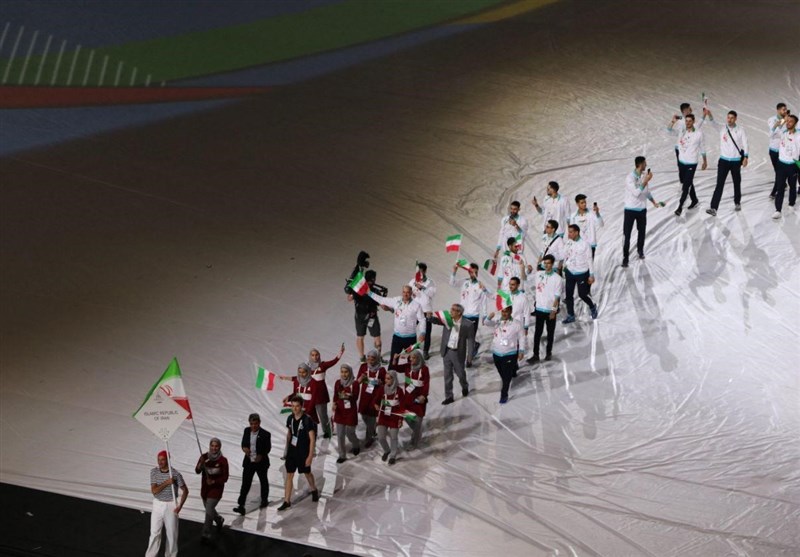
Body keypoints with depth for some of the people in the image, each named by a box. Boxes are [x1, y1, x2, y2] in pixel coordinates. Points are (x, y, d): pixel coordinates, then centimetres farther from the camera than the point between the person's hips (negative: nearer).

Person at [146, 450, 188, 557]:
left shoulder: (176, 474, -14)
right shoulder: (154, 472, -7)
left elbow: (185, 490, -5)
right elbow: (154, 491, -14)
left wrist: (180, 506, -13)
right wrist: (166, 482, -24)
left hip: (171, 506, -2)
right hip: (157, 505, 2)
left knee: (172, 532, 7)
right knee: (154, 533, 3)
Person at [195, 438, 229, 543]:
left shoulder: (223, 460, -16)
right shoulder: (204, 456, -7)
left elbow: (225, 478, -12)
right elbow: (197, 471, -13)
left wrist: (213, 481, -26)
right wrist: (200, 464, -34)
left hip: (216, 488, -5)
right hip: (205, 487, 5)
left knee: (209, 511, -9)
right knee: (209, 509, 22)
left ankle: (206, 535, 2)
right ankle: (219, 520, 53)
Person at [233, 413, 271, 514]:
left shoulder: (265, 434, -15)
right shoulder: (247, 431, -3)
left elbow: (268, 448, -7)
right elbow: (243, 443, 8)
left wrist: (261, 456, -24)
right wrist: (244, 448, -16)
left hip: (261, 462, -2)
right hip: (248, 462, 2)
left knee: (263, 481, 19)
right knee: (245, 483, -4)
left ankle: (264, 500, 42)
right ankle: (241, 505, -6)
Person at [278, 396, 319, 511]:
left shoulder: (307, 420, -19)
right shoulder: (290, 418, -3)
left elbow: (312, 439, -17)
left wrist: (310, 456, -18)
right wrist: (287, 450, 15)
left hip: (303, 452, -4)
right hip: (292, 451, 4)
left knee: (307, 473, 17)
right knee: (289, 476, 2)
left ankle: (314, 491, 45)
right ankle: (287, 501, 6)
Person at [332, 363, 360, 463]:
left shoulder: (354, 384, -13)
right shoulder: (338, 383, -1)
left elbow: (355, 398, -16)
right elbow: (335, 396, 6)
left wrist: (348, 396, -36)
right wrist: (334, 404, -13)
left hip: (351, 412, -4)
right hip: (340, 412, 4)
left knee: (350, 433, 7)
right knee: (340, 435, 5)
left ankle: (356, 446, 39)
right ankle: (342, 455, 17)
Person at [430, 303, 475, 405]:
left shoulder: (467, 324, -13)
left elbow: (471, 341, -10)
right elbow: (436, 320, -10)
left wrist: (469, 357, -11)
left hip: (458, 353, -3)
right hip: (446, 351, 3)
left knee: (460, 373, 16)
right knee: (447, 375, 8)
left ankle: (465, 387, 46)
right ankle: (449, 397, 17)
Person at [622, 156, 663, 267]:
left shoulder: (644, 175, -1)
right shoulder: (630, 178, -22)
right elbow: (636, 193, -30)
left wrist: (653, 201, 16)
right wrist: (646, 181, -32)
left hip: (642, 209, 6)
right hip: (631, 209, -6)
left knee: (642, 231, 19)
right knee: (627, 234, -3)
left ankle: (640, 250, 42)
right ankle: (625, 257, 3)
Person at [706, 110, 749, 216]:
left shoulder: (740, 130, -3)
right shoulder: (723, 130, -1)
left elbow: (745, 144, -5)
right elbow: (721, 144, 6)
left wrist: (745, 157, -10)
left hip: (736, 161, 0)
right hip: (724, 160, 0)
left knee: (737, 183, 15)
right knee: (719, 184, -8)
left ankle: (737, 203, 34)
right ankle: (714, 208, -15)